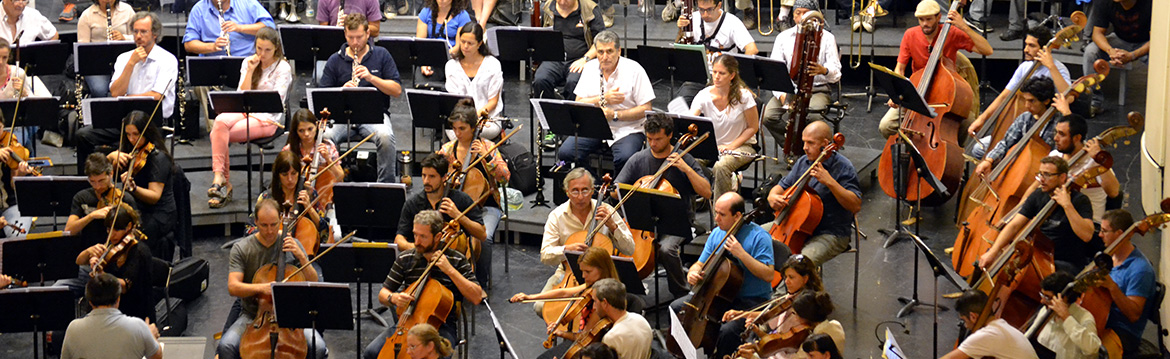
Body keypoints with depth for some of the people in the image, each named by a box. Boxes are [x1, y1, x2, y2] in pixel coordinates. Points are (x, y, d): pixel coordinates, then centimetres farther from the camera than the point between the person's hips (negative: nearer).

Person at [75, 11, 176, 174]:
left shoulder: (167, 60, -2)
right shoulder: (124, 58, 13)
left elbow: (156, 96, -12)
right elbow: (115, 93, -1)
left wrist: (125, 99, -2)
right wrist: (131, 63, -7)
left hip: (153, 119, -5)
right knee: (83, 135, -13)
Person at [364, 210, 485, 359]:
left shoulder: (457, 260, -3)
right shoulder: (404, 258, 4)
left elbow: (477, 298, -12)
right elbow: (383, 294, 11)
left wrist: (450, 270, -18)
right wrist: (393, 298, -15)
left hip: (442, 326, -3)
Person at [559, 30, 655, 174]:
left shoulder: (634, 70, -7)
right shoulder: (590, 68, 6)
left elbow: (645, 110, -10)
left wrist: (615, 115, -20)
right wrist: (604, 99, -13)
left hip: (627, 128, -4)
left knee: (625, 157, -35)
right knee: (565, 153, -20)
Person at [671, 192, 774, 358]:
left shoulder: (758, 236, -15)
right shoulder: (717, 233, 5)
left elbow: (768, 275, -21)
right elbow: (701, 264, 14)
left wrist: (741, 253, -27)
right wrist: (692, 273, -10)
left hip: (750, 300, -7)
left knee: (727, 331, -34)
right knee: (676, 308, -2)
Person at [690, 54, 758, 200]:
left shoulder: (743, 96, -15)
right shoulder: (704, 95, -9)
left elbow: (753, 127, -6)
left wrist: (731, 147, -15)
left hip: (741, 145, -3)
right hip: (712, 146, 3)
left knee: (720, 167, -35)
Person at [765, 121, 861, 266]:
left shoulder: (843, 167, -13)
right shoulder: (803, 162, 7)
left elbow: (856, 206, -21)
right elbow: (783, 186, 19)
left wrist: (829, 181, -30)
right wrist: (772, 196, -6)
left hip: (830, 234, -7)